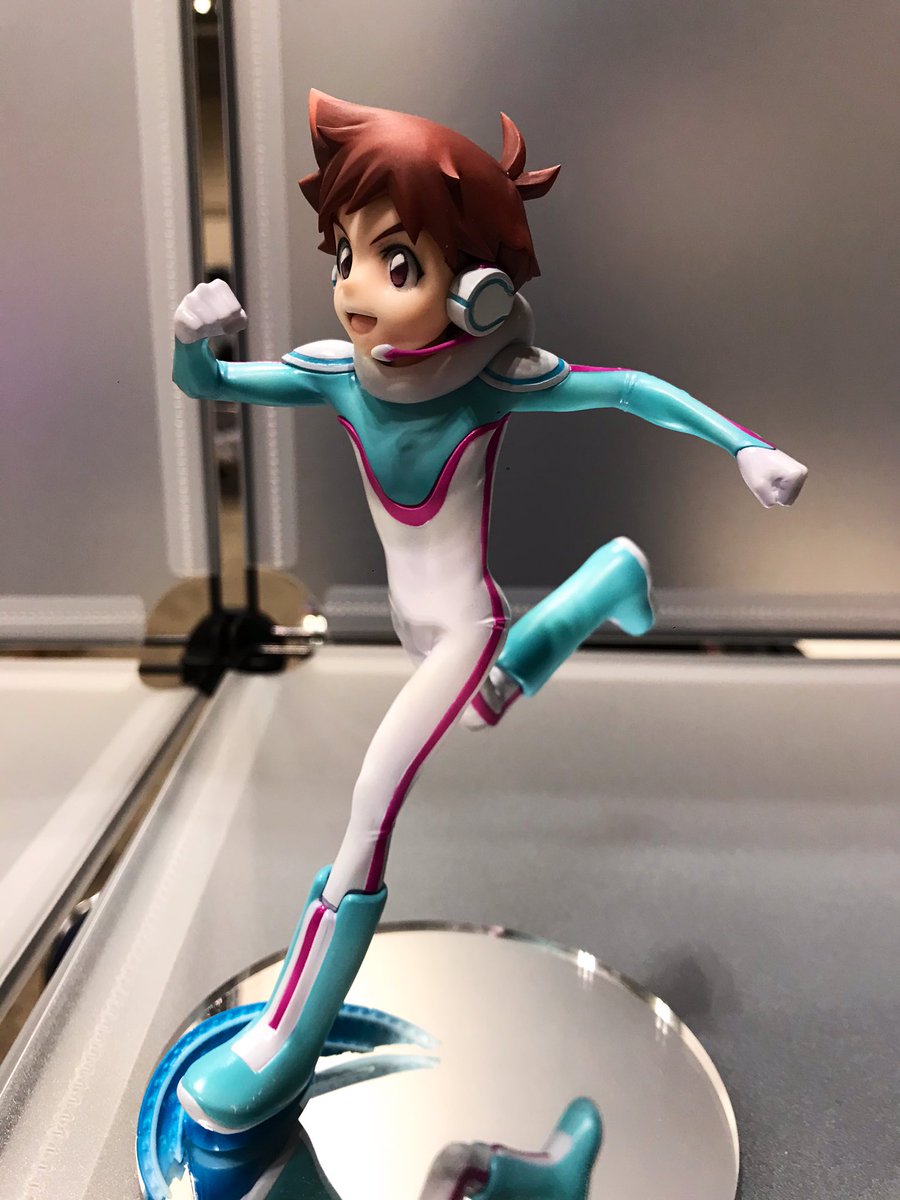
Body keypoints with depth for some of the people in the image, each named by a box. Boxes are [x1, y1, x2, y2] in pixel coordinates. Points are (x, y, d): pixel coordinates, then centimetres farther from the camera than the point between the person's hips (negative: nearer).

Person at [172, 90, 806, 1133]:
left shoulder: (493, 381, -23)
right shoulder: (340, 372, -12)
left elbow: (632, 388, -11)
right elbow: (205, 387, -4)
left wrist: (745, 446, -12)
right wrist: (195, 338, -25)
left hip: (463, 628, -6)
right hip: (414, 621, 6)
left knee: (369, 814, -12)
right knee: (495, 705, 34)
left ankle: (287, 1042, 6)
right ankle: (616, 575, 52)